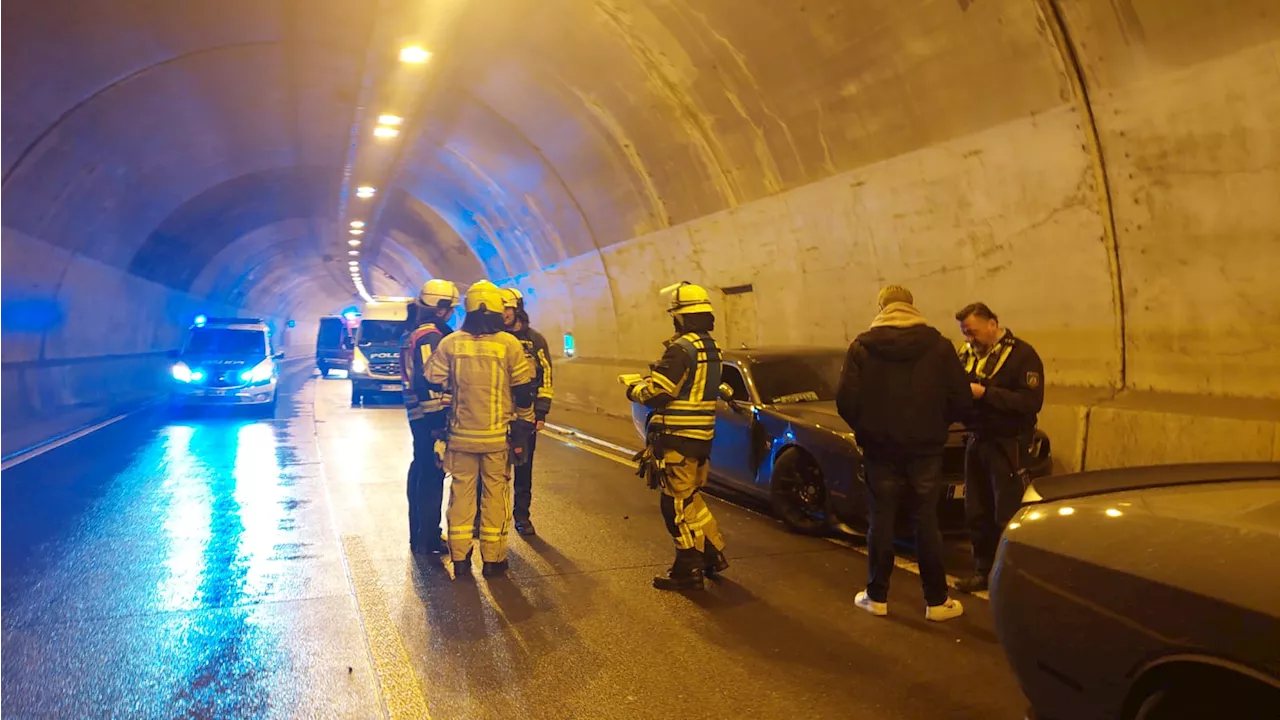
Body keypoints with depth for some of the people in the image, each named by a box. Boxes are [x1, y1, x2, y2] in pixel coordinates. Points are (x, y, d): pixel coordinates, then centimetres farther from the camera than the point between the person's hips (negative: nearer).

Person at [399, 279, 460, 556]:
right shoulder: (430, 336, -16)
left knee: (421, 471, 18)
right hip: (431, 417, -11)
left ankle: (420, 536, 30)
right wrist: (438, 423, -23)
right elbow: (430, 380, -23)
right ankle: (427, 541, 3)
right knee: (432, 476, -4)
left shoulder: (412, 334, 16)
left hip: (418, 415, 11)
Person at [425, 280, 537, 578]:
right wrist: (524, 428, 7)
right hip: (498, 436, -2)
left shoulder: (449, 344, -2)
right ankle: (493, 558, 12)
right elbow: (523, 392, -3)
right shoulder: (509, 344, -7)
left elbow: (433, 386, 2)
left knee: (461, 492, 11)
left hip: (461, 434, 2)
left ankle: (459, 557, 15)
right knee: (495, 494, 7)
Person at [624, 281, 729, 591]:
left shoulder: (682, 348, -19)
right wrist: (646, 379, 14)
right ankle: (712, 554, 28)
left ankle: (688, 571, 6)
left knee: (677, 504, 0)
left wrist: (632, 387, 0)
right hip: (700, 437, 9)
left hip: (678, 440, -9)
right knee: (690, 498, 21)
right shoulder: (710, 348, 11)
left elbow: (656, 393, -20)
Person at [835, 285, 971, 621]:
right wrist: (936, 425, 12)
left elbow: (846, 400, -10)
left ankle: (877, 596, 18)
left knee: (881, 521, 10)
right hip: (925, 449, 0)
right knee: (926, 523, 8)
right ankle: (937, 601, 15)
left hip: (880, 449, 0)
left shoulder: (862, 346, -5)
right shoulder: (938, 345, -3)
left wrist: (866, 429, 8)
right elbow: (961, 400, -6)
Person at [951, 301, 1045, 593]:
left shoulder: (1021, 354, -9)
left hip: (1007, 445, -6)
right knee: (976, 512, 10)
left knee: (1008, 515, -4)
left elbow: (1031, 401, -19)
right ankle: (983, 570, 23)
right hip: (976, 440, 6)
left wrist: (985, 393, -21)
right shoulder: (967, 353, 9)